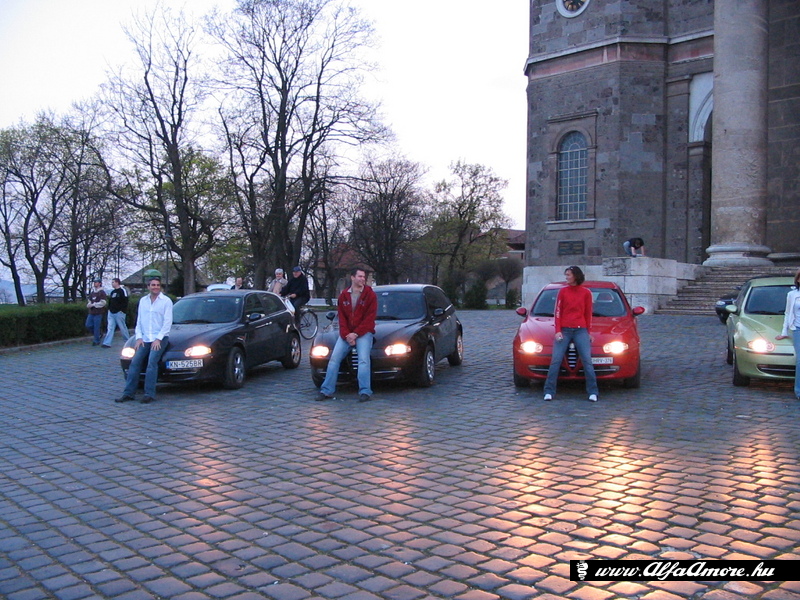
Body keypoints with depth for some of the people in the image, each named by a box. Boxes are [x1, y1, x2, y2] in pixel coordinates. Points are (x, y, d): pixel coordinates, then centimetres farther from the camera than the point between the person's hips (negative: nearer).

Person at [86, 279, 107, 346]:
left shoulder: (102, 292, -7)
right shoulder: (92, 292, 14)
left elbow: (103, 303, -15)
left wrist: (93, 304, -15)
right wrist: (89, 304, 1)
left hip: (98, 313, -7)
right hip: (91, 312, 7)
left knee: (96, 327, -3)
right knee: (88, 325, 4)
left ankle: (96, 341, 8)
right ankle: (98, 335, 24)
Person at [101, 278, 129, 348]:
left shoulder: (122, 291, -8)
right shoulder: (112, 292, 17)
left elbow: (125, 302, -14)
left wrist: (122, 310, -18)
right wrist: (109, 309, 13)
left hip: (119, 313, -7)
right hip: (111, 313, 7)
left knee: (122, 327, 3)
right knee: (110, 328, 0)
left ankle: (127, 340, 20)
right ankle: (107, 343, -4)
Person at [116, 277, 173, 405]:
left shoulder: (166, 301, -1)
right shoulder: (143, 301, 16)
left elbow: (167, 322, -6)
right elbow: (139, 321, 17)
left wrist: (158, 339, -12)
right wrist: (139, 337, 4)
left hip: (160, 338, -5)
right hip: (145, 339, 5)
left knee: (152, 362, -20)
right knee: (135, 362, -8)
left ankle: (149, 394, -19)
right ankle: (128, 393, -5)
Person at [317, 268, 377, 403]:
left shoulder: (370, 295, -1)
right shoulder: (343, 296, 10)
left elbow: (369, 319, -7)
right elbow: (341, 318, 6)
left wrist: (356, 334, -14)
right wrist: (346, 335, -10)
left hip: (363, 333, -4)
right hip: (346, 334, 4)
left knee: (363, 360, -19)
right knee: (334, 359, -3)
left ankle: (365, 392, -18)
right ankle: (326, 391, 3)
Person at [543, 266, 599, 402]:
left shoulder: (586, 293, 5)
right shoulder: (563, 291, 6)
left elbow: (588, 314, 9)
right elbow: (558, 312, 4)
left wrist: (588, 332, 8)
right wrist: (558, 331, -5)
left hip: (581, 330, 0)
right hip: (564, 330, 0)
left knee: (587, 361, -4)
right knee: (555, 361, -4)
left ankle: (593, 392, 3)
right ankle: (549, 392, -1)